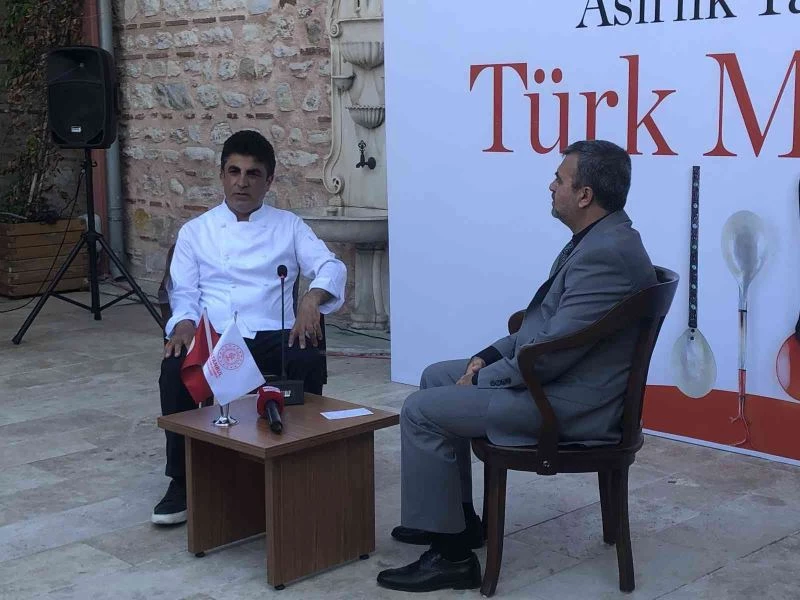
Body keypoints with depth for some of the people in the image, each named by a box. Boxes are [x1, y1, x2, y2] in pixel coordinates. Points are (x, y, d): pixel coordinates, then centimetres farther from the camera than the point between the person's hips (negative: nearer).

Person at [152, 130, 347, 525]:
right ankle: (183, 481, -14)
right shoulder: (195, 231, 15)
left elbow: (331, 267, 1)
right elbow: (183, 292, 9)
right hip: (212, 339, 1)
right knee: (175, 370, -32)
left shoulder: (289, 226, 13)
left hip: (272, 338, 0)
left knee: (310, 365, -33)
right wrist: (184, 322, -15)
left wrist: (312, 297, -21)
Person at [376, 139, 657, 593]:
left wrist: (480, 380, -13)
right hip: (557, 375, 11)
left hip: (570, 402, -11)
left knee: (422, 411, -11)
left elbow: (549, 354, -27)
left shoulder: (606, 254, -26)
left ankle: (451, 554, -2)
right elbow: (545, 323, 18)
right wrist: (489, 356, 7)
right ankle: (457, 516, 25)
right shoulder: (599, 239, 9)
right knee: (437, 377, 19)